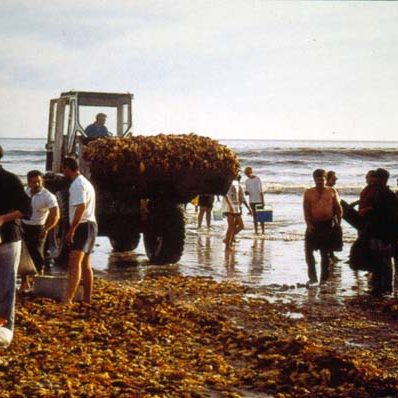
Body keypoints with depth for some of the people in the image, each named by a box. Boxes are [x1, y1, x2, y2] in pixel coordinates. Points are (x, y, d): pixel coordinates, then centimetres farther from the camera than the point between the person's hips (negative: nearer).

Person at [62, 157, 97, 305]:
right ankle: (87, 298, 25)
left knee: (75, 263, -21)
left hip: (82, 226, -11)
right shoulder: (85, 182, 20)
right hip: (90, 225, 11)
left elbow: (81, 207, -25)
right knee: (85, 264, 18)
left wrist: (71, 230, -25)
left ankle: (67, 300, -32)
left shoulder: (77, 184, -14)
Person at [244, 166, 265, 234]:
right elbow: (246, 191, 13)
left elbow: (261, 191, -5)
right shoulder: (246, 181, 9)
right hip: (252, 201, 4)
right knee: (254, 216, 4)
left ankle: (263, 230, 4)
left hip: (259, 200, -4)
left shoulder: (257, 179, -4)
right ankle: (256, 230, 6)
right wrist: (246, 192, -12)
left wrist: (263, 201, -9)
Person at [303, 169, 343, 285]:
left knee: (325, 253, 6)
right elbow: (306, 210, -2)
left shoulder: (332, 191, 5)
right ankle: (312, 276, 4)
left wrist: (338, 223, -1)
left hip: (328, 224, 0)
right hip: (314, 224, 0)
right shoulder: (308, 192, 3)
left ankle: (324, 278, 13)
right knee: (309, 251, -7)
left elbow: (338, 209, 8)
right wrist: (309, 224, -13)